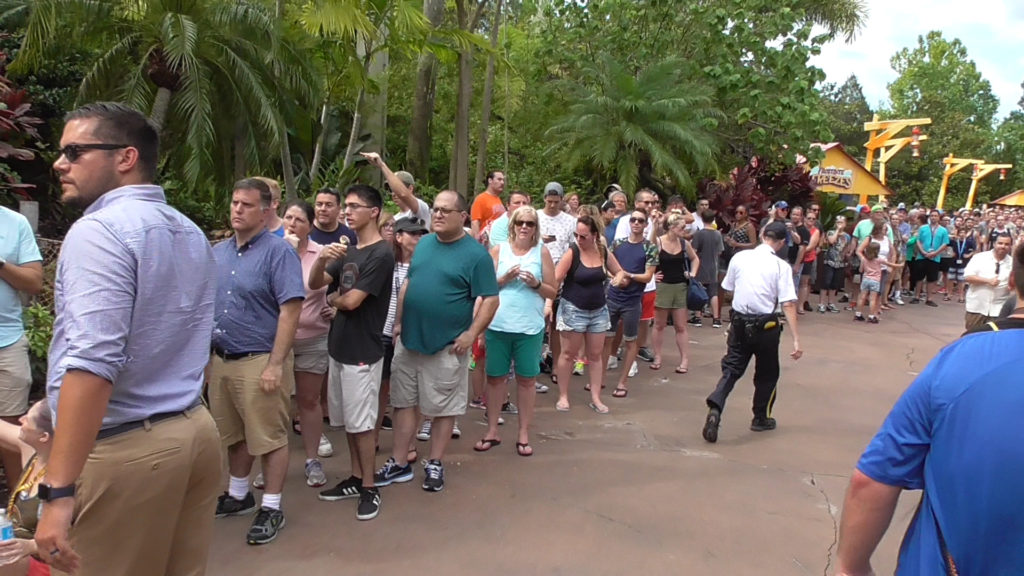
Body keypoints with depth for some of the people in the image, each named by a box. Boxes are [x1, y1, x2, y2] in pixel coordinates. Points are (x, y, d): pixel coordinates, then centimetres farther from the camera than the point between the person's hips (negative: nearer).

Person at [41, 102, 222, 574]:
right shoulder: (191, 234, 13)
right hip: (194, 431, 8)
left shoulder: (99, 230, -14)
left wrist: (58, 489, -23)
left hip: (122, 449, -8)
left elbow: (93, 361, -24)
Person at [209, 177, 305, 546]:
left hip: (259, 361, -7)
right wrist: (205, 356, 11)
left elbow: (291, 309, -18)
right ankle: (238, 496, 37)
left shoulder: (278, 252, -12)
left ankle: (272, 509, 17)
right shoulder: (217, 253, 10)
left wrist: (275, 364, -21)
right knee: (234, 435, 20)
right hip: (220, 360, 7)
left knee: (269, 438, 4)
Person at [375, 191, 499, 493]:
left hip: (446, 346, -5)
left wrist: (471, 334, -17)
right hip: (408, 340, 6)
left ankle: (434, 465, 23)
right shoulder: (423, 243, 8)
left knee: (443, 408, 7)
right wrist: (398, 323, 10)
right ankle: (398, 464, 24)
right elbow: (408, 284, 15)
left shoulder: (476, 254, -10)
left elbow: (490, 299, -11)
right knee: (403, 402, 12)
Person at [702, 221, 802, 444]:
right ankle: (761, 419, 32)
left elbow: (729, 290, 8)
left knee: (731, 369, 8)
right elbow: (788, 304, -15)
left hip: (739, 322, 2)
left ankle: (715, 408, -16)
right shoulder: (781, 266, -9)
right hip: (765, 325, -2)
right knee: (767, 373, 18)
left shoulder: (739, 257, 0)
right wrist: (796, 339, -14)